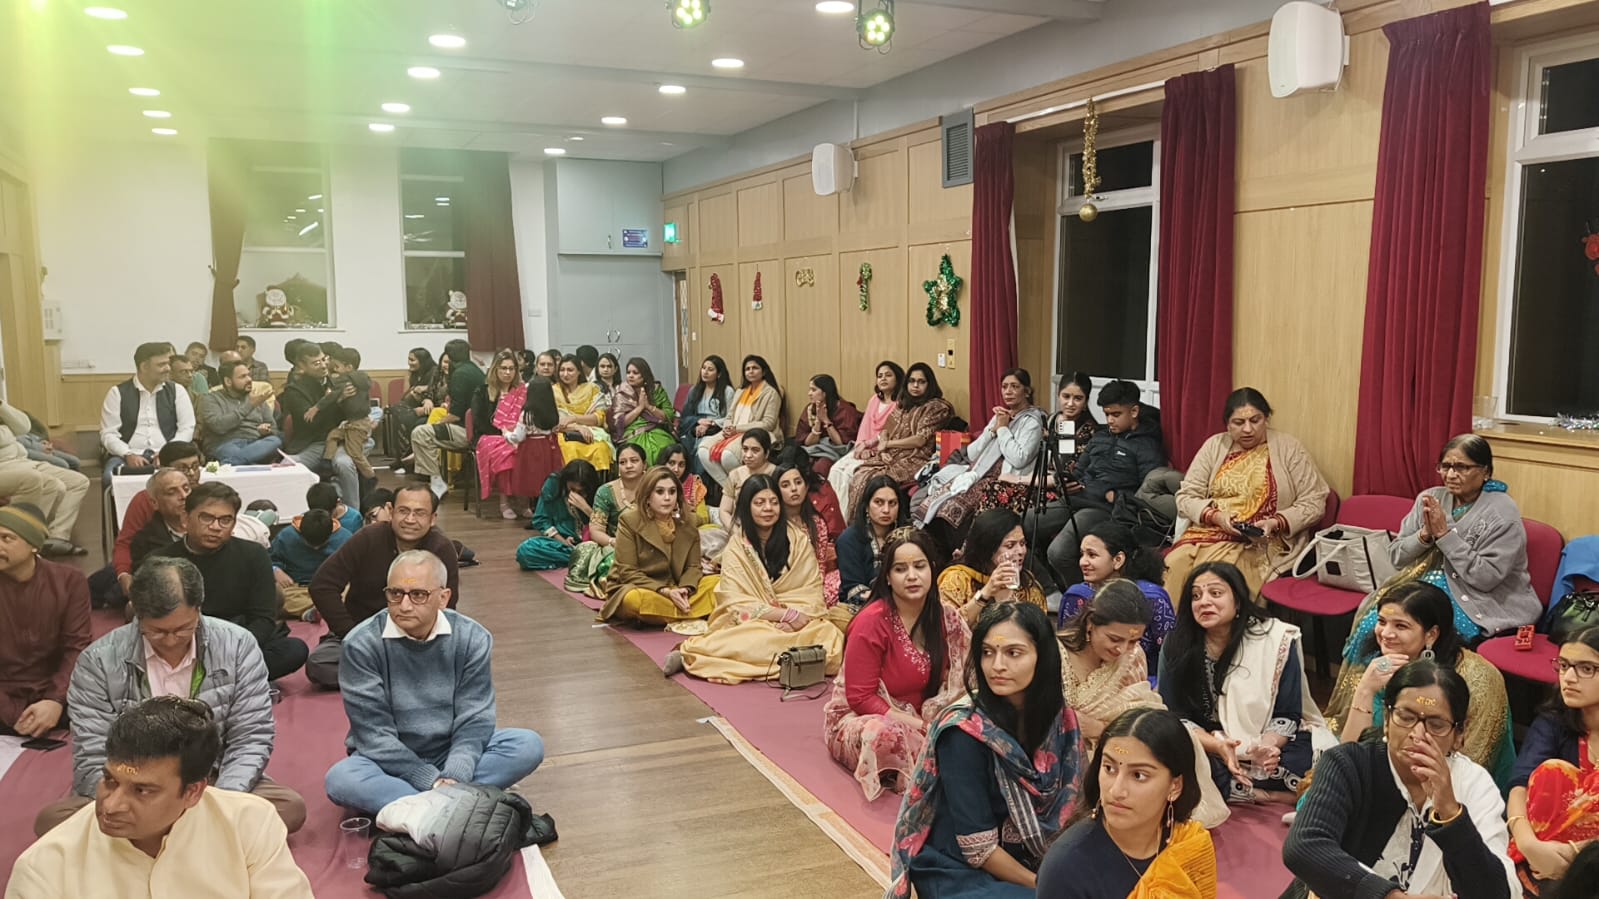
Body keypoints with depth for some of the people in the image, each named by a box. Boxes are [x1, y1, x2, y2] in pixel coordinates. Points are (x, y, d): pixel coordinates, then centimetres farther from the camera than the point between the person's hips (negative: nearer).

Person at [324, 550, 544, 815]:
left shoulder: (472, 639, -8)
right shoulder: (361, 645, -14)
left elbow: (474, 722, -10)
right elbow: (374, 734, -16)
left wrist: (453, 779, -28)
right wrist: (433, 782, -25)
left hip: (452, 754, 2)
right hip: (390, 762, -2)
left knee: (528, 745, -21)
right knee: (341, 779, -33)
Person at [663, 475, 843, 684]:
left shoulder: (798, 539, 5)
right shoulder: (736, 547, 0)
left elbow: (812, 591, 2)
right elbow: (738, 602, -8)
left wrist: (798, 618, -20)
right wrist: (786, 615, -19)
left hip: (799, 621, 3)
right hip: (751, 622, -3)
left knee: (831, 636, -30)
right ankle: (687, 655, -23)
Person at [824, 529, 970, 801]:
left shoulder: (945, 618, -3)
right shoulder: (870, 623, -20)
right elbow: (861, 699, -19)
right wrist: (920, 725, -24)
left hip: (923, 719, 5)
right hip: (859, 719, -5)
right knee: (886, 733, -38)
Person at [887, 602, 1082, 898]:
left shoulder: (1060, 720, -5)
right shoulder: (963, 732, -21)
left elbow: (1065, 811, 4)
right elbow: (978, 849, -18)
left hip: (1028, 864, 5)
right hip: (958, 873, -5)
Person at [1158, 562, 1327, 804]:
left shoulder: (1278, 639, -8)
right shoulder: (1176, 645, -7)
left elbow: (1287, 714, -5)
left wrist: (1266, 746, -27)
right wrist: (1218, 746, -26)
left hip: (1271, 741, -1)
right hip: (1206, 745, 1)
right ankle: (1275, 796, -21)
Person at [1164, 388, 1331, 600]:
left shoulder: (1289, 449, 2)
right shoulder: (1214, 446, 10)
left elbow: (1313, 503, 2)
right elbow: (1185, 496, 8)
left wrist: (1276, 523, -14)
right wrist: (1216, 516, -11)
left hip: (1262, 543, -3)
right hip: (1208, 531, 3)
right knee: (1174, 565, -28)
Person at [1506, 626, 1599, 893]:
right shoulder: (1553, 721, 0)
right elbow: (1521, 788, -16)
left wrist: (1576, 852, -29)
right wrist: (1529, 844, -33)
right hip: (1549, 851, 3)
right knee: (1551, 771, -21)